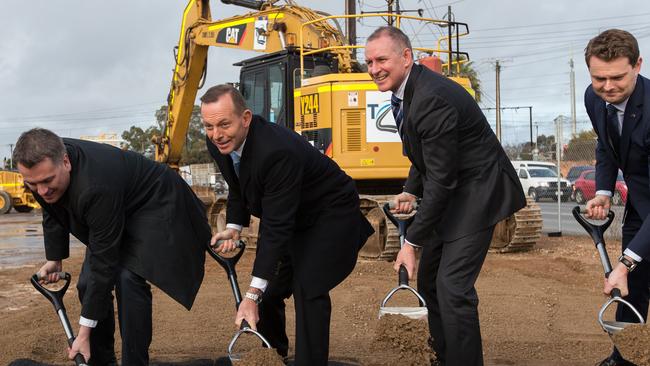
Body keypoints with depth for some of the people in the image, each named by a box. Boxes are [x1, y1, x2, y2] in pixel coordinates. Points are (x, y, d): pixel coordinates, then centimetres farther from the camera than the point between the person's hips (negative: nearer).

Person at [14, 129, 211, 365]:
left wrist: (84, 333, -31)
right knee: (87, 284, 0)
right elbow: (52, 214, 7)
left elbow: (104, 263, -35)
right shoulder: (42, 170, -18)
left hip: (155, 206, -8)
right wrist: (54, 259, 1)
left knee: (127, 279, -26)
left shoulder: (95, 186, -40)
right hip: (116, 212, 8)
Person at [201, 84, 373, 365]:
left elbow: (276, 226, -38)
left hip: (329, 213, -8)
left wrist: (252, 295, -38)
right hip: (290, 216, 8)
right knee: (269, 291, 11)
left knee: (308, 289, -22)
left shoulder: (277, 150, -38)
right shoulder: (218, 143, -13)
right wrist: (234, 228, -10)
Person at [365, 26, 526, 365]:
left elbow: (441, 178, -26)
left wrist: (412, 242, -22)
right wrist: (410, 191, 4)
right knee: (429, 279, 14)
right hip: (450, 192, 10)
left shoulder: (433, 98, -27)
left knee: (452, 286, -14)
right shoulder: (404, 92, 3)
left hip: (478, 191, -10)